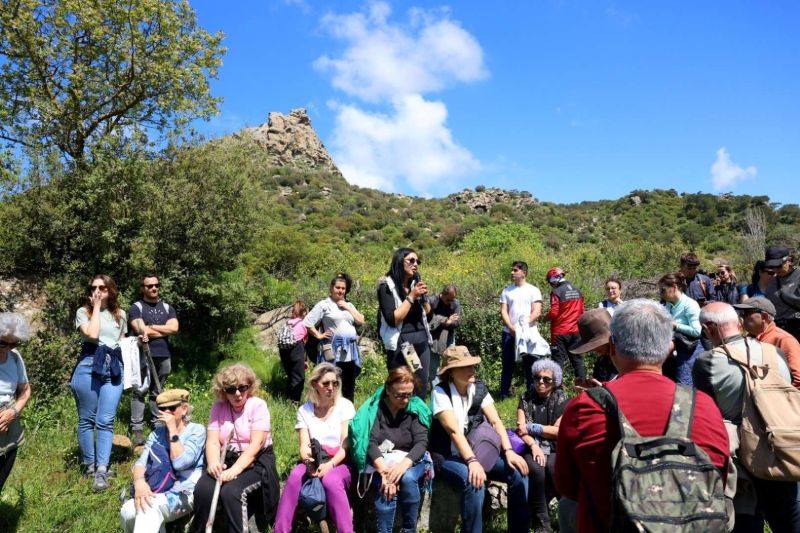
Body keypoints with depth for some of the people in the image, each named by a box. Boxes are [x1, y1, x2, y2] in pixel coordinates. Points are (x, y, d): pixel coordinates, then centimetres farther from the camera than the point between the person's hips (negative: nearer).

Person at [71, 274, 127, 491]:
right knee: (87, 419, 6)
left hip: (114, 369, 2)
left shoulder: (120, 315, 17)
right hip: (89, 367, -2)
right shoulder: (83, 311, 6)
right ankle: (89, 465, 20)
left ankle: (102, 470, -5)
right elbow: (92, 334, -12)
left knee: (106, 421, -3)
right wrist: (96, 308, -3)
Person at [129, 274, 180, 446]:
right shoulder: (136, 308, 2)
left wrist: (151, 327, -6)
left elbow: (174, 328, -1)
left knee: (158, 393, 11)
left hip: (163, 357, 4)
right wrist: (164, 330, -2)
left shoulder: (168, 308, 15)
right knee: (139, 393, -3)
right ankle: (137, 430, 0)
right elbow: (141, 331, -12)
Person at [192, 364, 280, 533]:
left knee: (231, 492, -30)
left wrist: (235, 470, -29)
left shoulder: (258, 405, -8)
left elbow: (256, 444, -16)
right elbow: (212, 441, -5)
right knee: (202, 490, -23)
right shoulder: (218, 407, 4)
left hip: (256, 461, -4)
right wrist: (213, 463, -27)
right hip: (227, 460, 4)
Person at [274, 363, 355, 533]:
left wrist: (330, 464, -24)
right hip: (315, 462, 2)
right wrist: (307, 459, -25)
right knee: (295, 475, -30)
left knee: (331, 480, -36)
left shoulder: (345, 405, -2)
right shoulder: (304, 410, 6)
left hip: (340, 463, -2)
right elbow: (304, 445, -2)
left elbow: (346, 445, -8)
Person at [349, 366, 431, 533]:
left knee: (408, 478, -31)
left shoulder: (416, 409, -2)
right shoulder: (374, 408, -6)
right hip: (380, 461, -1)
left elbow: (421, 442, -12)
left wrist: (403, 464, -31)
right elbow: (371, 442, -17)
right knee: (386, 486, -32)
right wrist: (384, 471, -33)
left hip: (410, 460, 1)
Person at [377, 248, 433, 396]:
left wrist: (423, 296, -3)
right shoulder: (387, 286, -9)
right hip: (401, 344, -6)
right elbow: (392, 319, -18)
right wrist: (411, 297, -15)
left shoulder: (416, 283, 10)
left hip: (422, 342, 6)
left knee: (422, 391, 12)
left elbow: (428, 314, 15)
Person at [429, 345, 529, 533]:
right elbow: (454, 430, -26)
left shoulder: (479, 388, -1)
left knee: (518, 472, -13)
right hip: (447, 456, -5)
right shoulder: (441, 392, -16)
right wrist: (472, 461, -36)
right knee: (474, 482, -35)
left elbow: (495, 421, -6)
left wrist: (508, 451, -20)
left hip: (478, 451, 5)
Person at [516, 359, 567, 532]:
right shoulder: (526, 397, 5)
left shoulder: (561, 399, 2)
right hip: (530, 448, 0)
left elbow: (559, 431, -6)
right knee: (536, 470, -30)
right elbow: (521, 428, -3)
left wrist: (531, 428, -9)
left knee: (553, 468, -32)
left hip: (554, 449, 0)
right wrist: (534, 445, -20)